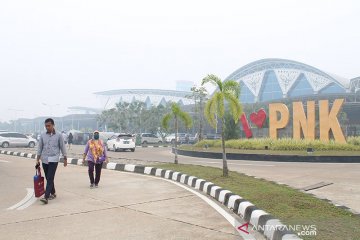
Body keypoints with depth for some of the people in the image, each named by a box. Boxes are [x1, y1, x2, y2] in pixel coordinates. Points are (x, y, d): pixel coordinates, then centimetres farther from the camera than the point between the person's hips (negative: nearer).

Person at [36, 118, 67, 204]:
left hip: (53, 159, -4)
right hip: (44, 159, 4)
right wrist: (38, 160, 7)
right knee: (48, 178, 12)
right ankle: (53, 193, 27)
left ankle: (46, 197, -14)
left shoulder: (58, 135, -2)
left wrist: (65, 159, 3)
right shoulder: (42, 135, 6)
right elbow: (40, 148, 10)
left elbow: (62, 147, 2)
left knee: (50, 178, -11)